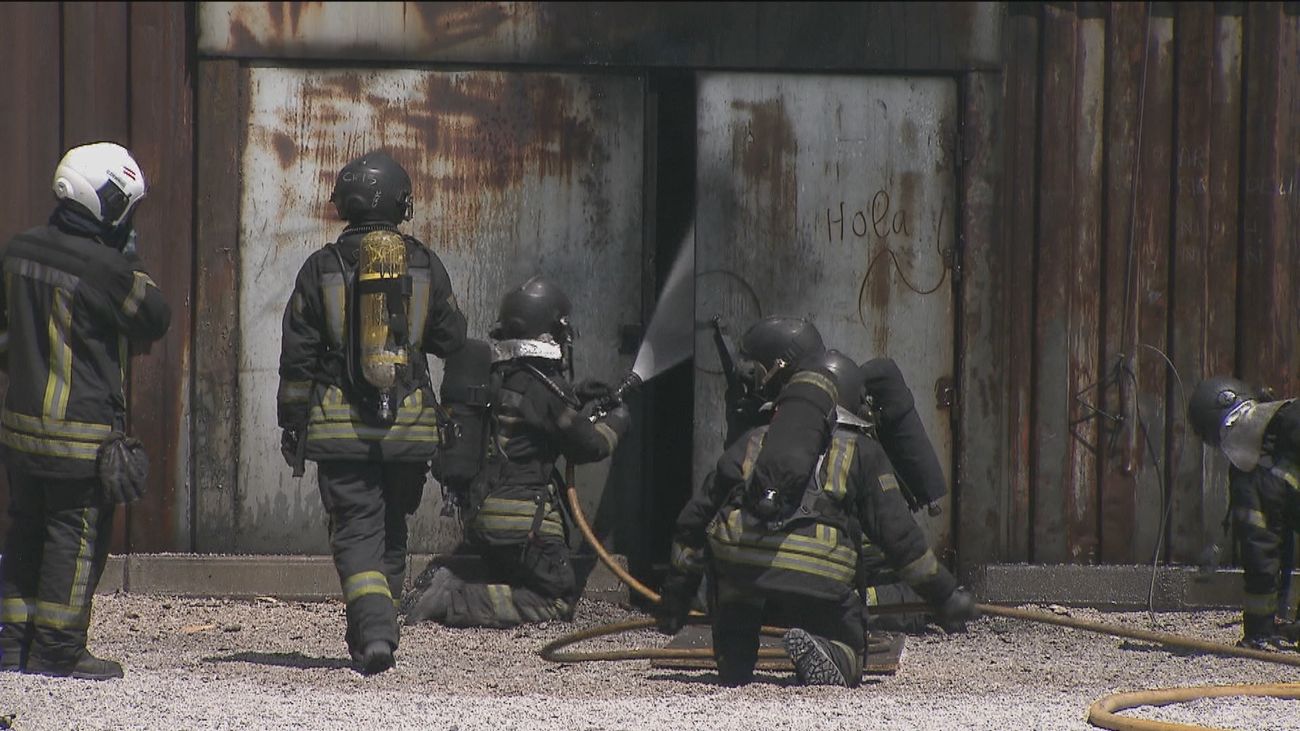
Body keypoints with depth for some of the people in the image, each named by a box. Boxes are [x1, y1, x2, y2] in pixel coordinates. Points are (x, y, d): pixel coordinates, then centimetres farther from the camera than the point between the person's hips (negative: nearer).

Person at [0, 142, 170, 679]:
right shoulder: (104, 268, -19)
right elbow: (154, 321, -5)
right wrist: (130, 263, 5)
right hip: (82, 427, -7)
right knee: (78, 535, 1)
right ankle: (57, 650, 2)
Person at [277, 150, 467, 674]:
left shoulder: (322, 268, -1)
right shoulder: (426, 266, 2)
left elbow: (297, 356, 1)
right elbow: (453, 341, 9)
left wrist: (292, 424, 9)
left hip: (340, 425, -2)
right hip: (411, 424, 2)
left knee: (356, 531, -2)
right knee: (392, 532, 16)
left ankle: (373, 630, -20)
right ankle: (381, 626, 20)